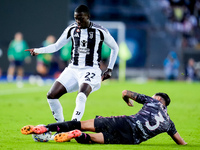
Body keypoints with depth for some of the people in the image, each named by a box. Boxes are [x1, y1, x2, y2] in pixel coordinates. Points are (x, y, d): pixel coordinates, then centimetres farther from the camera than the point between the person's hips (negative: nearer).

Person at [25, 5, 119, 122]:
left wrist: (109, 69, 4)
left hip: (90, 70, -5)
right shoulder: (72, 29, 4)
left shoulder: (100, 32, -6)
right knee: (52, 96, -7)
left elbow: (115, 48, 8)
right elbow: (56, 46, 11)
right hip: (73, 69, 5)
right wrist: (38, 51, -3)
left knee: (81, 97, -33)